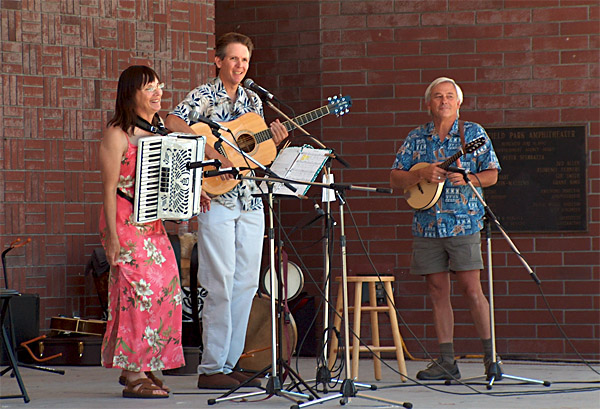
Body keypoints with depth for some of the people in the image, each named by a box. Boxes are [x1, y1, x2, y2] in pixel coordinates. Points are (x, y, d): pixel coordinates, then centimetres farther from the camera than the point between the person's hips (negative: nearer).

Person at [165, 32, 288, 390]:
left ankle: (229, 364, 11)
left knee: (247, 283, 5)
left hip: (251, 200, 6)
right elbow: (173, 122, -21)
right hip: (216, 198, -6)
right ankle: (211, 369, -4)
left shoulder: (253, 101, 17)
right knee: (222, 283, -9)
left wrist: (275, 141, 2)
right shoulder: (204, 96, -2)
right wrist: (212, 151, -25)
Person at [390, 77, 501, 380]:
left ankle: (491, 355, 2)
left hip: (464, 223, -3)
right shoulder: (416, 138, 10)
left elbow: (491, 174, 4)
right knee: (437, 291, 4)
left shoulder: (473, 133, 4)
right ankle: (447, 361, 8)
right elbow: (395, 179, 7)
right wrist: (422, 174, -11)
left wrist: (467, 178, -15)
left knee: (471, 289, -9)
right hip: (427, 226, 3)